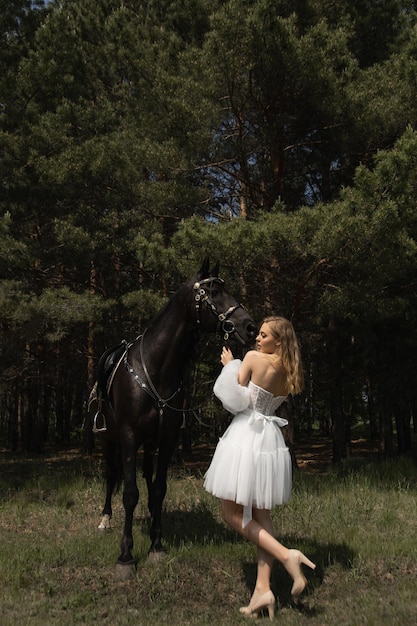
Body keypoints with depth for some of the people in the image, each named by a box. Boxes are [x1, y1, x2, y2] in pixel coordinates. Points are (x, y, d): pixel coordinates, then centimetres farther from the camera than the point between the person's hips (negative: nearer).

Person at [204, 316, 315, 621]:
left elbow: (235, 398, -9)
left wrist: (229, 365, 3)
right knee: (261, 516, 13)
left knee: (233, 513, 5)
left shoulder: (254, 358, -12)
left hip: (246, 437, -7)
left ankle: (286, 555, -7)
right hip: (272, 442, 7)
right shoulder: (289, 373, 6)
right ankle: (263, 589, 11)